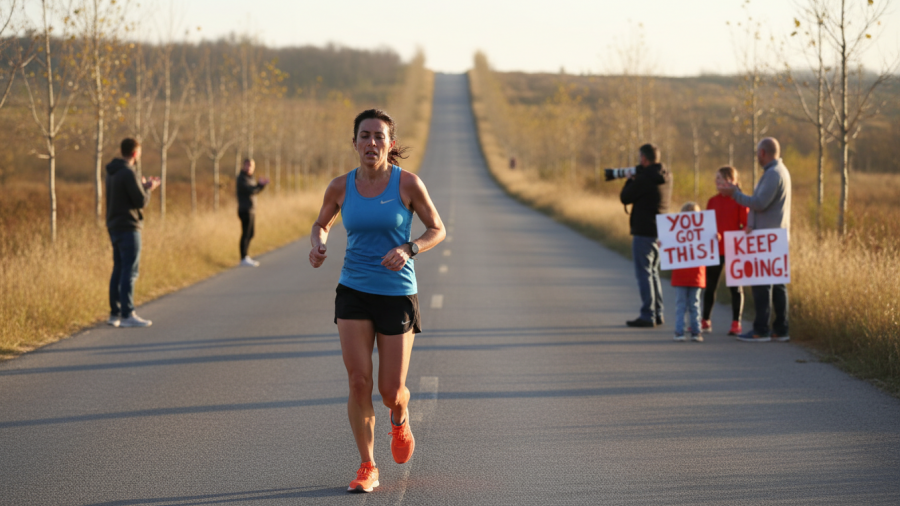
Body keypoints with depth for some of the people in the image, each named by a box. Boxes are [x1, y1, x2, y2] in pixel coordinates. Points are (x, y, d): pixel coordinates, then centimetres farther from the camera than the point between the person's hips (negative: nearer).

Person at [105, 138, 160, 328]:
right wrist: (148, 189, 3)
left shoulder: (112, 173, 14)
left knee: (119, 271, 12)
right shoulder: (128, 173, -16)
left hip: (114, 228, 9)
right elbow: (142, 201, -17)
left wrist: (144, 186, 21)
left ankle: (115, 314, 13)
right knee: (130, 271, -8)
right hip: (128, 228, -9)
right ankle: (127, 315, -9)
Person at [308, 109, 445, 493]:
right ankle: (367, 468, 5)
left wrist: (408, 250, -19)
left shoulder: (408, 183, -9)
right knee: (359, 382, -9)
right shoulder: (341, 187, -1)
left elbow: (438, 231, 0)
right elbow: (321, 224, 16)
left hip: (397, 295, -1)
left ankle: (400, 418, 38)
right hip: (354, 293, 2)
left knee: (390, 391, 0)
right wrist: (317, 246, -7)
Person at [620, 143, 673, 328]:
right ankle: (658, 314, 19)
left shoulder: (644, 179, -18)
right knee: (653, 272, 17)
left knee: (644, 273, -4)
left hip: (644, 232, -8)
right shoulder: (666, 178, 8)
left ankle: (647, 315, -6)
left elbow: (625, 198, -9)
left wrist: (631, 179, 6)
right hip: (660, 232, 8)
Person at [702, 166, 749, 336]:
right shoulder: (712, 201, 7)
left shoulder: (739, 200, -5)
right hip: (714, 250, 4)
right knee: (710, 286, 9)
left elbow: (746, 225, -6)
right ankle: (705, 321, 18)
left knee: (735, 287, 3)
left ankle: (736, 323, 7)